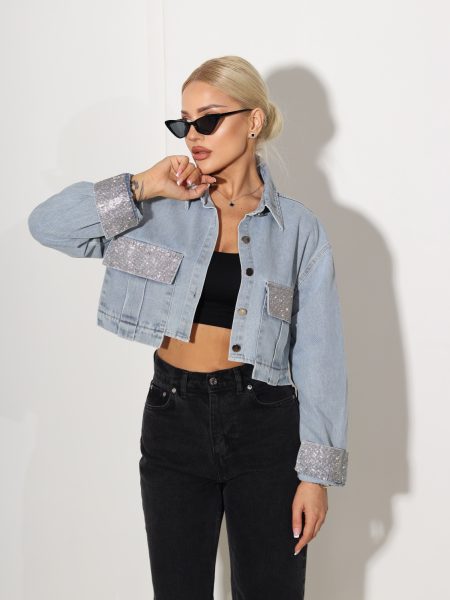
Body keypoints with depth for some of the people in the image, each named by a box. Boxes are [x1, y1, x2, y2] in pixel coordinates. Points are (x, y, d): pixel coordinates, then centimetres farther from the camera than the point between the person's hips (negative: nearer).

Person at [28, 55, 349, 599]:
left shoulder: (298, 229, -2)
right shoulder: (161, 211, 2)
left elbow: (319, 355, -3)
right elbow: (47, 224, -5)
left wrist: (317, 472, -5)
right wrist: (141, 188, -13)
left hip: (264, 427, -1)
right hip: (174, 417, 2)